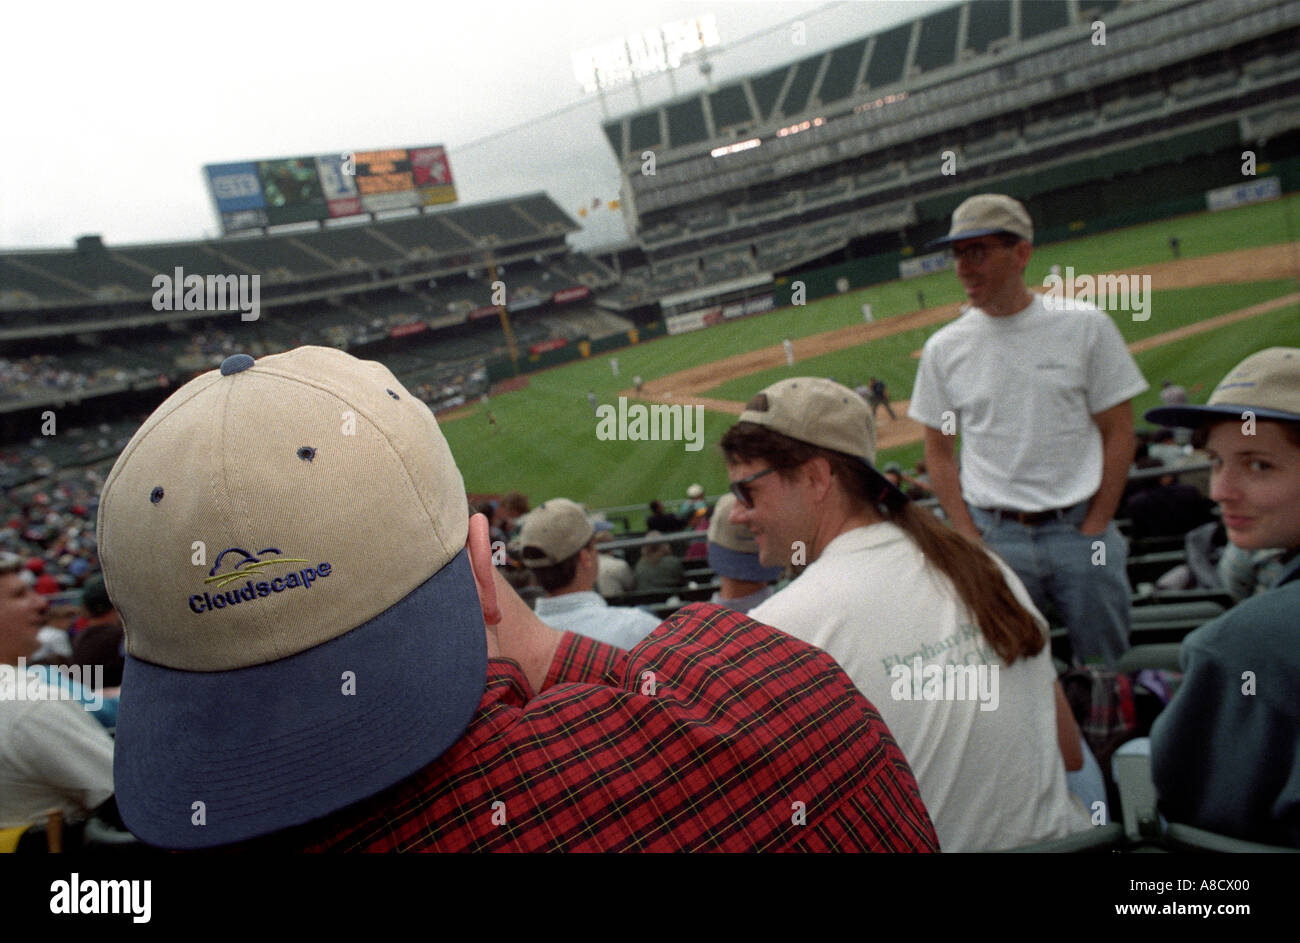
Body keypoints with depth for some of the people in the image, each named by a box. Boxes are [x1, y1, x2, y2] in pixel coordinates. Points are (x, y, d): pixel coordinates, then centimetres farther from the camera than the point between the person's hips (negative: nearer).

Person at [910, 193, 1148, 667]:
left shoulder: (1085, 326, 0)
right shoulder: (943, 348, 3)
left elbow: (1119, 435, 2)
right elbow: (939, 453, 7)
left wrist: (1093, 530, -5)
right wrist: (971, 540, -2)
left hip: (1081, 528, -1)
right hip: (994, 536, 1)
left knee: (1107, 668, 7)